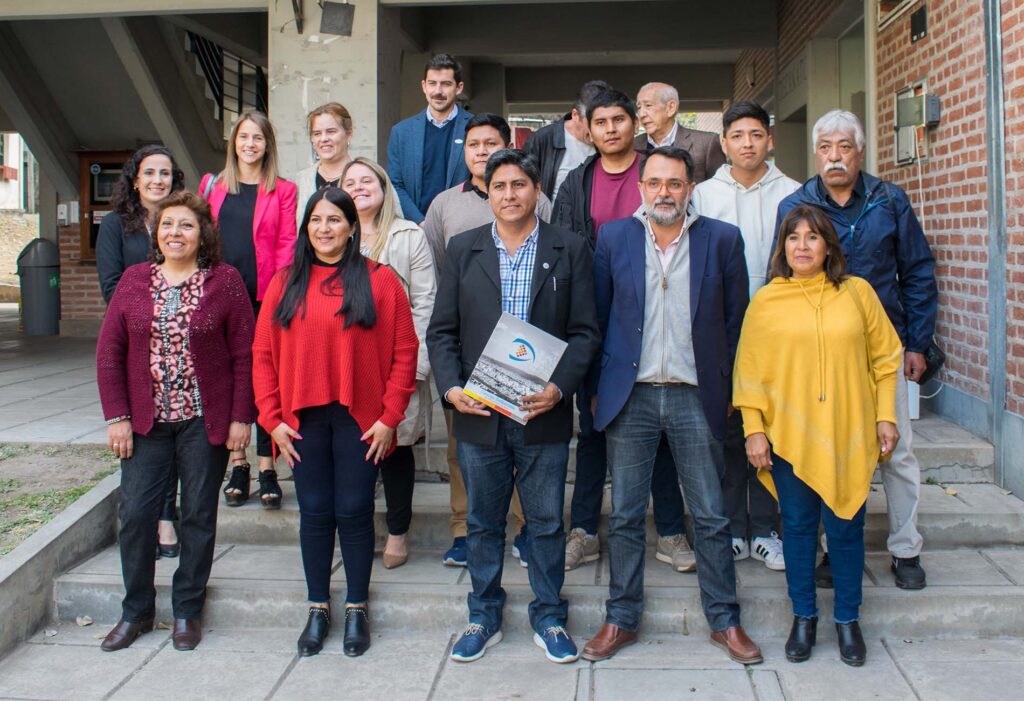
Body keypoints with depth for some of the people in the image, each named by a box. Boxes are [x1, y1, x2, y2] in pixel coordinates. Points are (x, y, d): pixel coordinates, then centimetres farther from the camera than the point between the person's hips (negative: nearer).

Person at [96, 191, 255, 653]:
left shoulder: (225, 281, -3)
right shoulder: (134, 280, 5)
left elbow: (244, 354, -3)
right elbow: (109, 352, 5)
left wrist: (240, 417, -7)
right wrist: (116, 416, -1)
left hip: (205, 422, -2)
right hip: (145, 422, 2)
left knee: (199, 515, 6)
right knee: (135, 514, 2)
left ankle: (187, 611, 22)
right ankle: (136, 611, 20)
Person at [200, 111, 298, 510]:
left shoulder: (283, 191, 6)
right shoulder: (213, 186, 14)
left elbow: (286, 245, 0)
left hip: (265, 297, -2)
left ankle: (267, 469, 6)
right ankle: (238, 465, 15)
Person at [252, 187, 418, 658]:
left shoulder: (380, 280, -1)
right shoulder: (285, 284, 7)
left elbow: (404, 353, -3)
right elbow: (263, 354, 6)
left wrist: (390, 416, -8)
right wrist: (272, 418, -1)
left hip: (360, 420, -2)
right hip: (304, 419, 2)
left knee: (354, 512, 4)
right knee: (315, 513, 8)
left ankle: (356, 610, 20)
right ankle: (318, 609, 22)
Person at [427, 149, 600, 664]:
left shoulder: (570, 250, 2)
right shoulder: (462, 250, 7)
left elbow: (585, 331, -1)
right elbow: (442, 331, 5)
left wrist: (559, 388, -15)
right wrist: (450, 388, -10)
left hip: (543, 413, -1)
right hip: (478, 413, 2)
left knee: (547, 522, 9)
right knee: (483, 522, 14)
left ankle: (549, 619, 26)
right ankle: (484, 617, 29)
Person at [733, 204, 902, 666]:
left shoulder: (857, 293, 3)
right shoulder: (765, 301, 0)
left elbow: (885, 357, 8)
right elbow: (749, 372, 1)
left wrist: (885, 415, 4)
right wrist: (754, 430, -3)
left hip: (848, 436, 1)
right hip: (788, 436, 0)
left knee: (846, 526, 7)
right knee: (798, 526, 9)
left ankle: (848, 619, 25)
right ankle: (803, 617, 25)